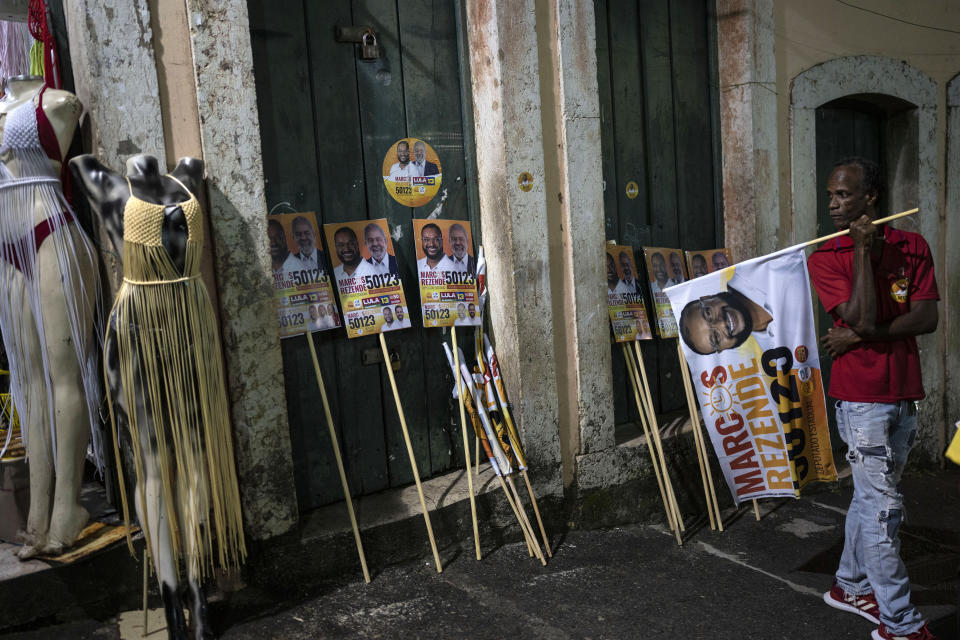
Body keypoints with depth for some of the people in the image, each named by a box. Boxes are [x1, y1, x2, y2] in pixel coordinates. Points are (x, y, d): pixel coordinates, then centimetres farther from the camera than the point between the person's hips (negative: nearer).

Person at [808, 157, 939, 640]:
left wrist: (860, 336, -15)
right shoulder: (825, 259, -5)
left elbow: (927, 318, -4)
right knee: (883, 505, -3)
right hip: (860, 395, -4)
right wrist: (863, 249, -14)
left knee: (871, 496, 15)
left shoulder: (912, 247, 6)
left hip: (904, 393, 5)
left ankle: (850, 585, 32)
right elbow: (863, 315, -18)